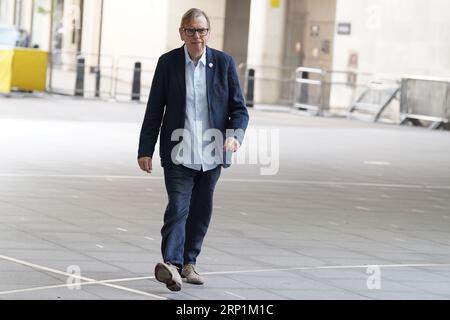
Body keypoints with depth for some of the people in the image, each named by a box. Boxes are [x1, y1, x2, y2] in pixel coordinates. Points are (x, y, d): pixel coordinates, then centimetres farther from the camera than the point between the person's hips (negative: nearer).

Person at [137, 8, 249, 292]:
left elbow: (239, 108, 4)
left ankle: (188, 262, 24)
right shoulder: (168, 63, 0)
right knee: (178, 208, -14)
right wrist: (146, 150, 1)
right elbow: (154, 110, 3)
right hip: (179, 154, -2)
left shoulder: (224, 63, 2)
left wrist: (235, 134, -16)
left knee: (201, 211, 11)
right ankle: (171, 264, -23)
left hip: (211, 154, 2)